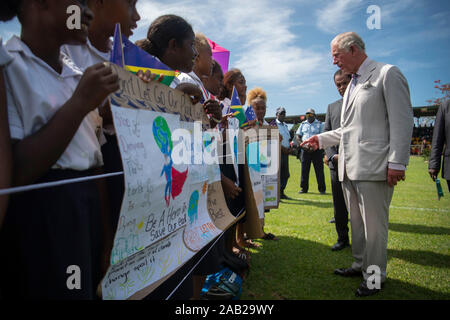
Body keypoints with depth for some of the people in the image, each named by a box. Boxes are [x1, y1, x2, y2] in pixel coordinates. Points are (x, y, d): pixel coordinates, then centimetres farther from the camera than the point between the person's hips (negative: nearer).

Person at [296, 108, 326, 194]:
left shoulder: (319, 124, 7)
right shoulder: (303, 124, 15)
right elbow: (298, 136, 12)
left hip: (316, 149, -2)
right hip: (305, 149, 3)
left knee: (319, 169, -2)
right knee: (304, 169, 3)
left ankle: (322, 189, 4)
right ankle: (304, 188, 10)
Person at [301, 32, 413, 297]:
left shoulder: (388, 74, -4)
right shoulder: (352, 84, 21)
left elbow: (402, 121, -12)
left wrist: (397, 163, -17)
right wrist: (321, 139, 19)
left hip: (373, 168, -8)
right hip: (349, 168, 8)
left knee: (374, 225, 1)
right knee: (356, 222, 17)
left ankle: (374, 277, 16)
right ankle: (361, 265, 32)